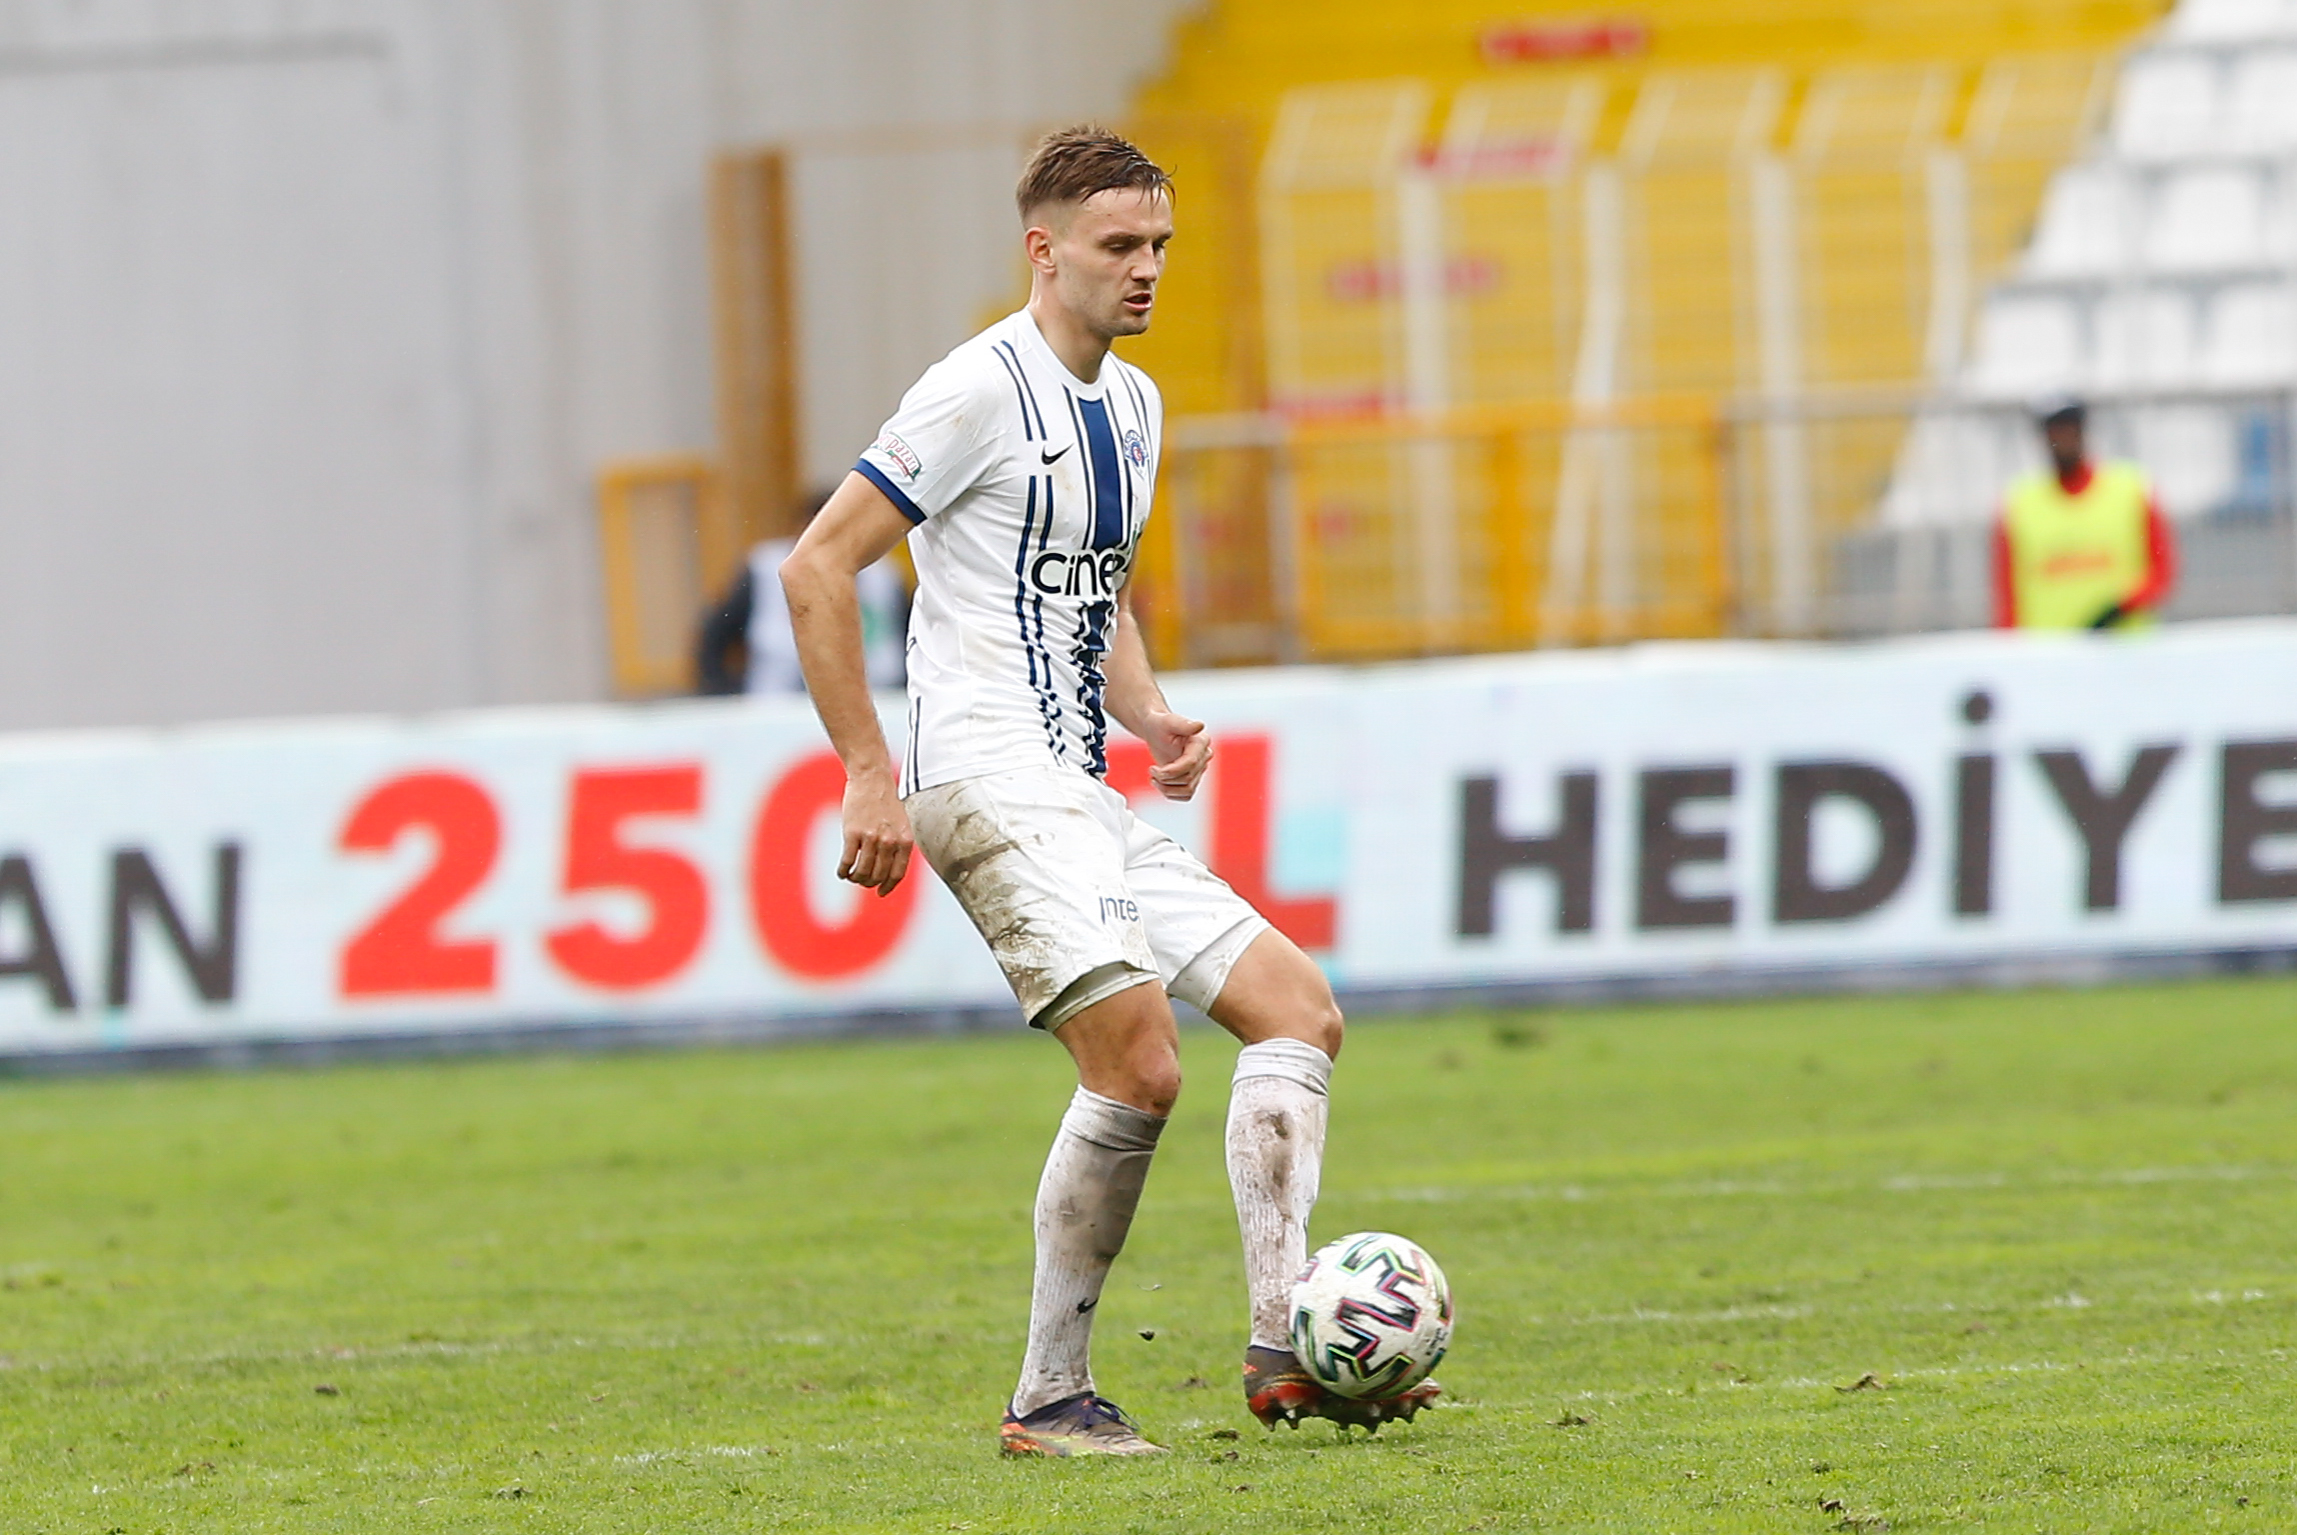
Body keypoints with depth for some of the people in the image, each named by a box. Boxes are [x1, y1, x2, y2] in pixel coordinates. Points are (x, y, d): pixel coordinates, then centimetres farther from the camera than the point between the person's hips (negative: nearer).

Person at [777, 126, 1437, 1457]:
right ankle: (1051, 1400, -11)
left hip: (1080, 794, 10)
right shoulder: (986, 389, -9)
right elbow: (818, 568, -11)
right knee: (1140, 1066, -20)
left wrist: (1151, 720, 10)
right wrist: (869, 777, -15)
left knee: (1299, 1007, 2)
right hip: (990, 779, -10)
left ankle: (1285, 1349, -6)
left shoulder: (1134, 407, 18)